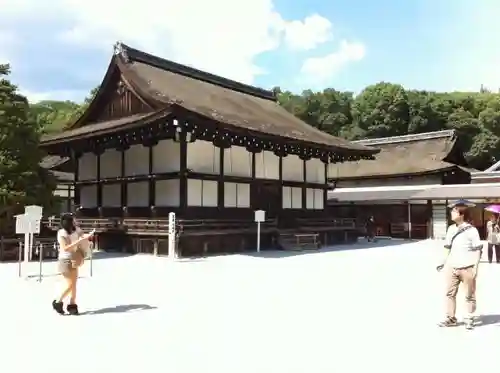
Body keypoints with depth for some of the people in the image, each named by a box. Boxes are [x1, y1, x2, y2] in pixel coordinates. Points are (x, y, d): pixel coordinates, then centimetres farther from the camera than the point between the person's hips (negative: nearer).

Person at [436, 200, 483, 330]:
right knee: (450, 293, 8)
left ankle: (469, 319, 20)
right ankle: (450, 318, 18)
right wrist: (444, 262, 11)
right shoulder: (451, 229, 6)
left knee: (469, 295, 7)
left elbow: (477, 250, -9)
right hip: (452, 267, 5)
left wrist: (475, 267, -13)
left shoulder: (471, 230, -10)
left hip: (467, 268, -5)